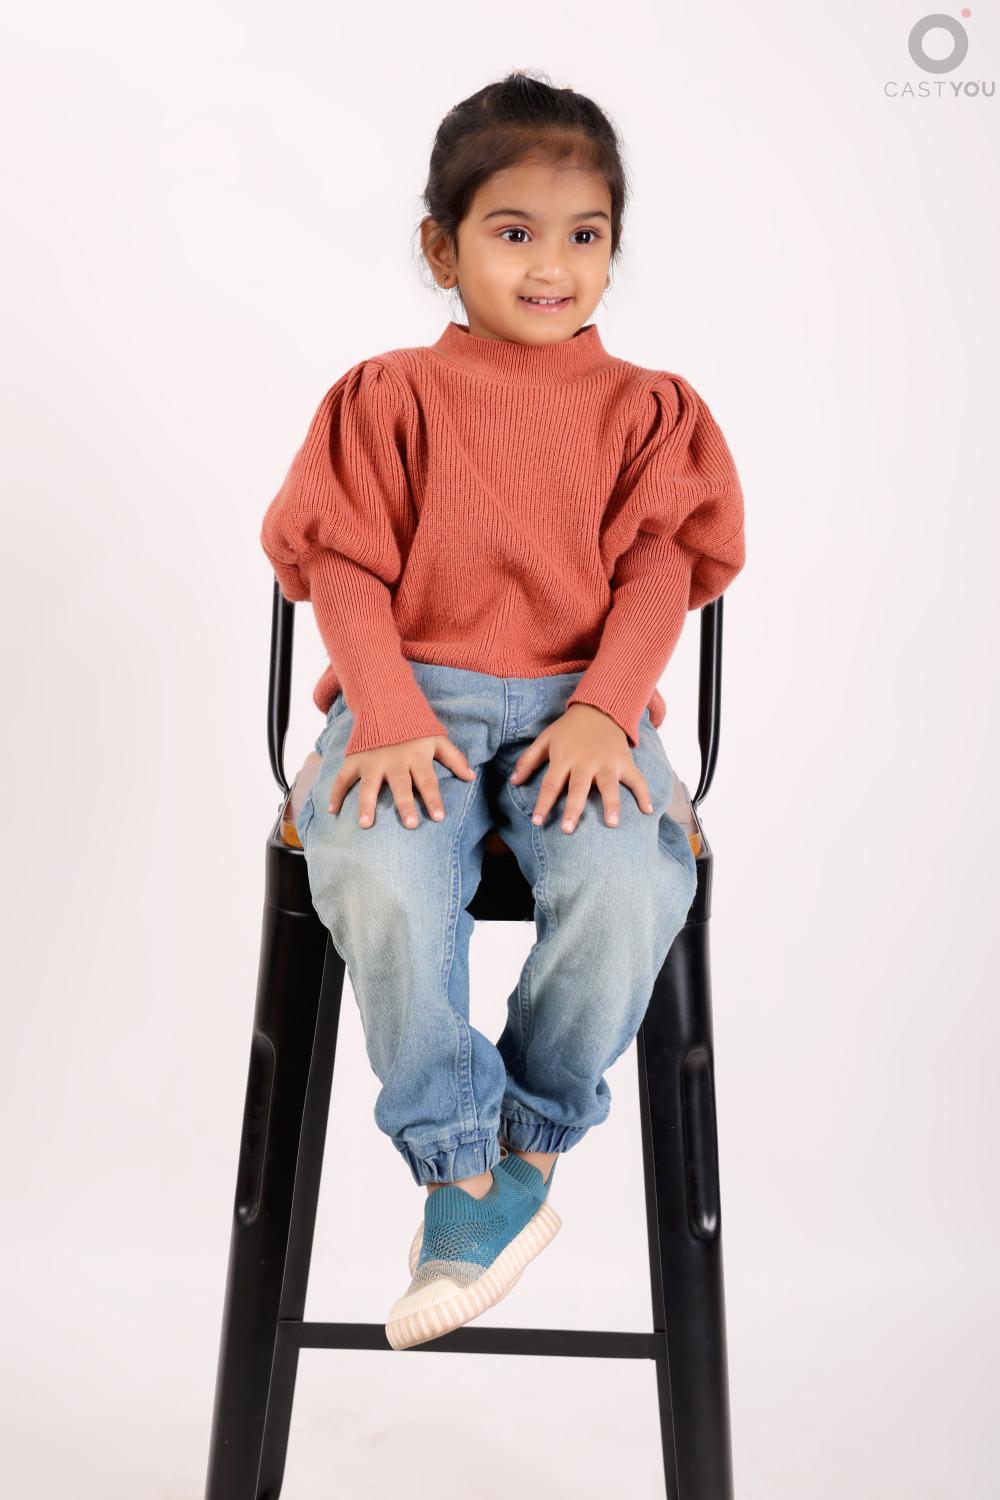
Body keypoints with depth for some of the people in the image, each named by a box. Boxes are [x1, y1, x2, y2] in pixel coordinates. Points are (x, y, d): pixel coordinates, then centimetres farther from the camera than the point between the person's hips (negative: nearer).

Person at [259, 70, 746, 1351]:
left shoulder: (645, 408, 13)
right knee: (373, 876, -33)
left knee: (631, 884, -31)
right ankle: (467, 1176, -18)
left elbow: (659, 571, 4)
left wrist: (602, 713, -14)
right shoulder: (388, 395, 11)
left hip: (581, 699, 1)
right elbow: (345, 565, 4)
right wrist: (390, 715, -13)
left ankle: (525, 1147, -8)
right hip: (416, 691, 0)